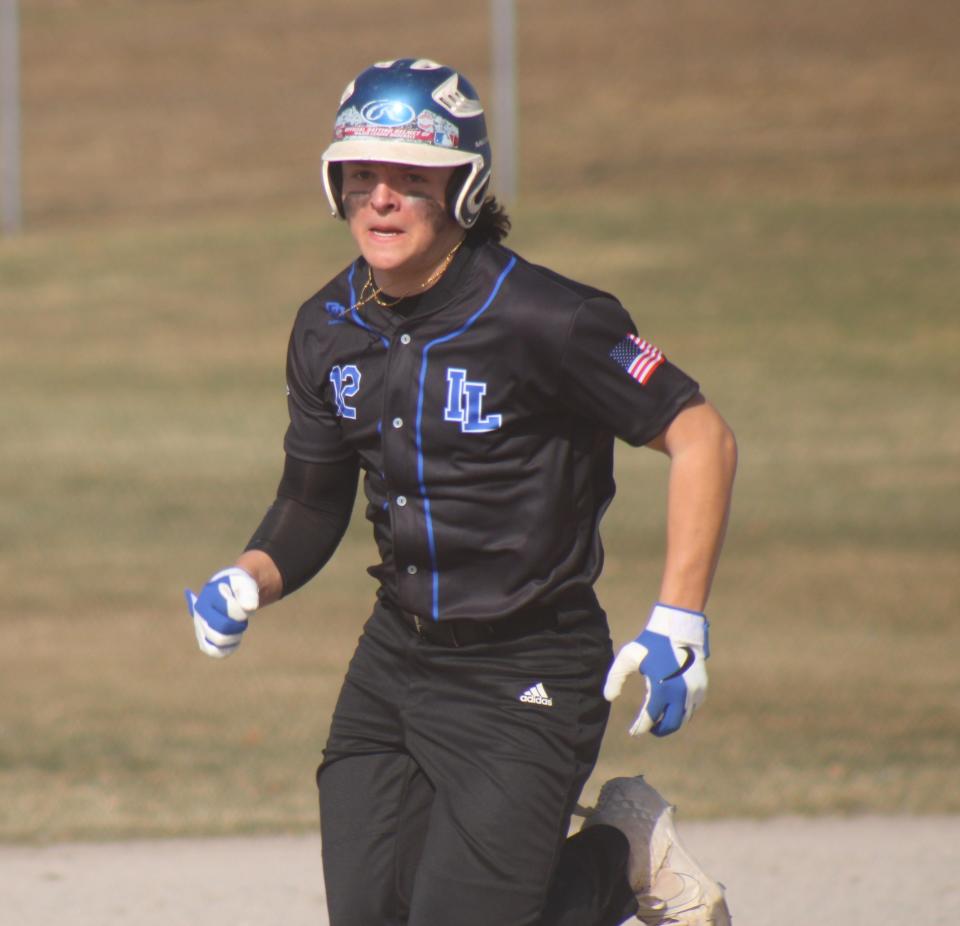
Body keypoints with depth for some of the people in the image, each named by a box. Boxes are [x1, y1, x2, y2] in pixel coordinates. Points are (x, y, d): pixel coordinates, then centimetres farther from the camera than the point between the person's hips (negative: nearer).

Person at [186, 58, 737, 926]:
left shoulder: (539, 318, -18)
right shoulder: (329, 331, 2)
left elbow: (702, 438, -14)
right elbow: (312, 505, 13)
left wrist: (678, 622, -19)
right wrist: (250, 582, -8)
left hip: (526, 681, -7)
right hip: (394, 662, 7)